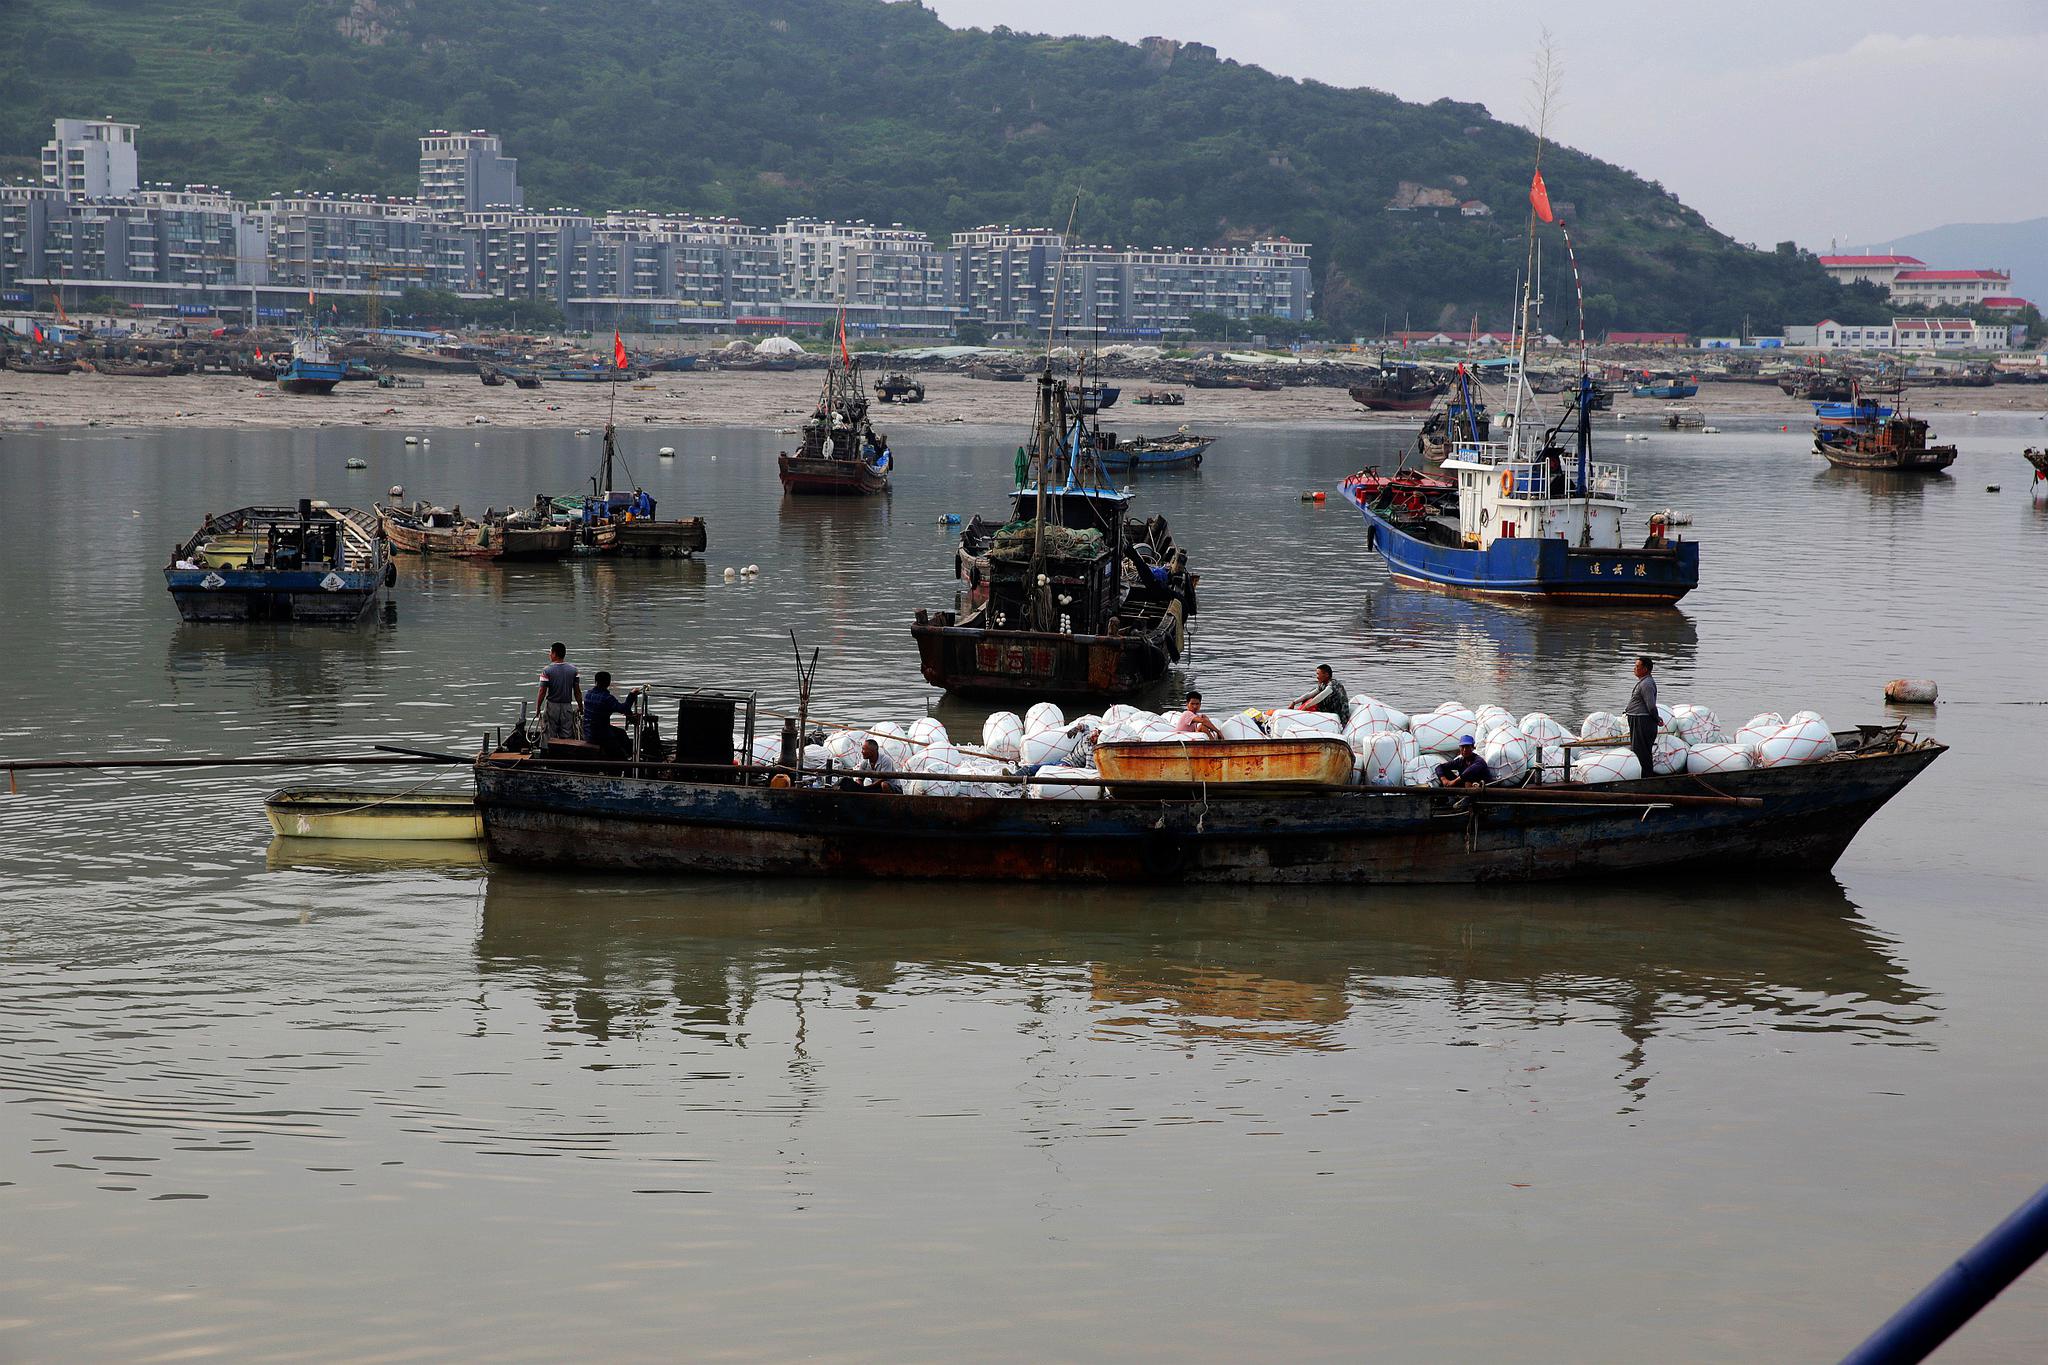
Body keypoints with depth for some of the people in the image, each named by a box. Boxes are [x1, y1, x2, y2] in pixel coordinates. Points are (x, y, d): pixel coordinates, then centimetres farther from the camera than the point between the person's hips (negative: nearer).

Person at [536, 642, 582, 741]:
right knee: (567, 737, 6)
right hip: (567, 706, 3)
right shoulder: (573, 670, -1)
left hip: (552, 706, -3)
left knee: (551, 737, 4)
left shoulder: (547, 671, -11)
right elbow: (577, 692, 1)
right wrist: (580, 708, 10)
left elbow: (542, 692, -12)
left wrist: (538, 708, -1)